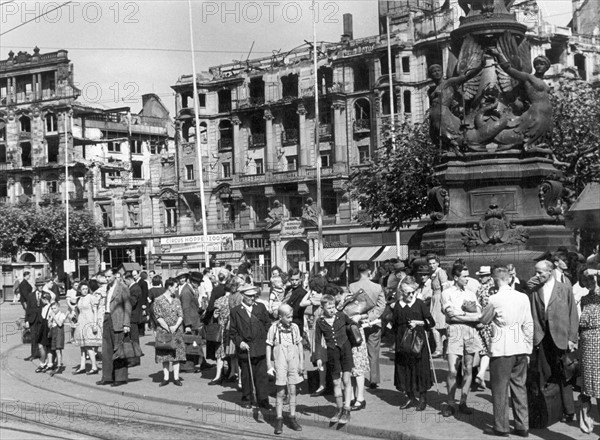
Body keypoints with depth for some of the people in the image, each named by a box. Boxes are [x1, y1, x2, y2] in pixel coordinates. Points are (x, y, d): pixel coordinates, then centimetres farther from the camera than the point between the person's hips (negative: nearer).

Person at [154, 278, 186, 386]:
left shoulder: (177, 300, 10)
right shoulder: (159, 300, -2)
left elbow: (180, 316, 6)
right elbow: (158, 317, -6)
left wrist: (175, 326, -11)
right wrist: (167, 328, -12)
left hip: (176, 331, 3)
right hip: (163, 331, -3)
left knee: (176, 353, 0)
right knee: (164, 355, 2)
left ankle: (176, 378, 5)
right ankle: (166, 378, 8)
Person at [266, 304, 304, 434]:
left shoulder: (294, 327, 1)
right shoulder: (274, 328, -6)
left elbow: (300, 345, 7)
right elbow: (268, 346, 0)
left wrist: (301, 362, 2)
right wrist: (269, 366, -4)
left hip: (293, 360, 2)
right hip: (280, 360, -2)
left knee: (292, 390, 7)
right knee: (280, 392, 0)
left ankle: (292, 419, 16)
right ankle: (279, 420, 8)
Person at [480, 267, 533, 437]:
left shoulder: (494, 299, -11)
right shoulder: (523, 297, 1)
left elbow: (484, 320, 4)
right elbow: (528, 325, 4)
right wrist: (528, 349, 11)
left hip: (502, 349, -5)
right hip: (521, 348, 5)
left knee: (500, 388, 4)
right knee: (519, 386, 12)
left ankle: (501, 427, 9)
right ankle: (522, 426, 16)